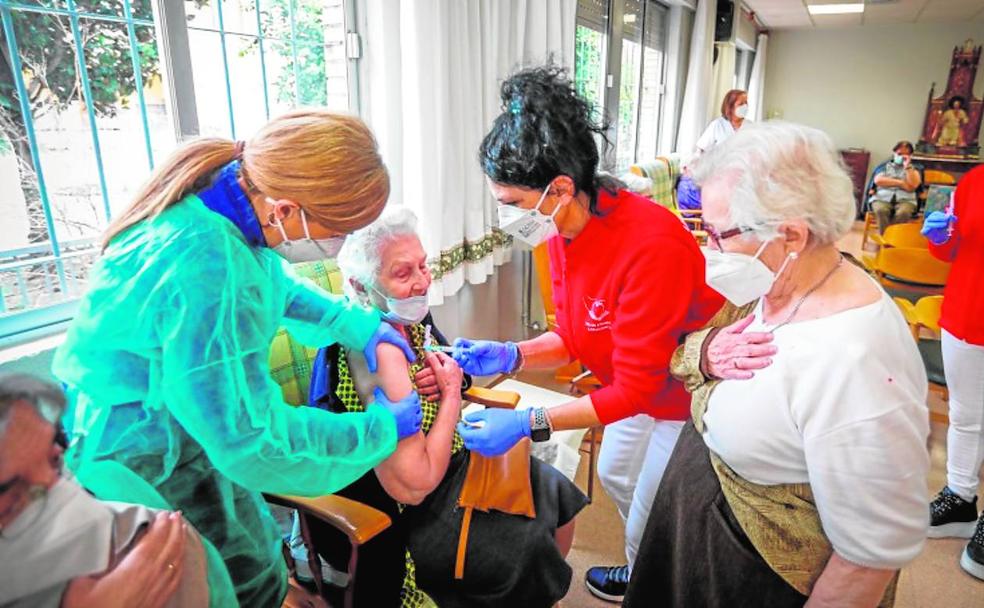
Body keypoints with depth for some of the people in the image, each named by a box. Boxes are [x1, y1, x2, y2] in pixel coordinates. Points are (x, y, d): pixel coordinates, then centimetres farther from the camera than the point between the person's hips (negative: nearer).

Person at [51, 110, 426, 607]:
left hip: (189, 424, 8)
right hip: (126, 467, -8)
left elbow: (275, 284, 9)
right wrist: (381, 429, -19)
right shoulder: (208, 277, -38)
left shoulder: (230, 186, -13)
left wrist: (359, 326, 2)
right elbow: (255, 443, -30)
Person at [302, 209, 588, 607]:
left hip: (450, 463, 8)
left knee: (560, 502, 10)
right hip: (398, 519, -8)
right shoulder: (377, 351, -31)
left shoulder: (409, 318, -7)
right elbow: (414, 485, -32)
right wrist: (450, 393, -22)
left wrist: (445, 383, -13)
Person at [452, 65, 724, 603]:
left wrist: (527, 424, -35)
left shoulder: (651, 246, -37)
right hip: (635, 386, 8)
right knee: (615, 476, 28)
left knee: (649, 526, 10)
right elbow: (574, 337, -3)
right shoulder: (562, 231, -13)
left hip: (685, 396, -8)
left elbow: (636, 386, -31)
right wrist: (510, 356, -19)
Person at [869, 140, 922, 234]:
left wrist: (907, 166, 2)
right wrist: (900, 183, -2)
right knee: (881, 210, -37)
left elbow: (913, 185, 0)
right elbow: (878, 180, 0)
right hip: (883, 197, 0)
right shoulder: (885, 166, 21)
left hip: (905, 200, 0)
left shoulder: (914, 169, 21)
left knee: (903, 213, -37)